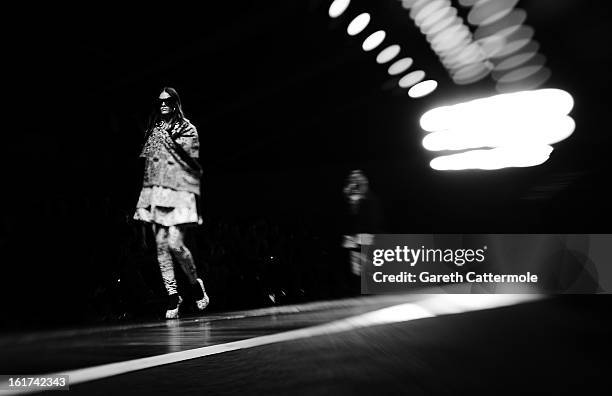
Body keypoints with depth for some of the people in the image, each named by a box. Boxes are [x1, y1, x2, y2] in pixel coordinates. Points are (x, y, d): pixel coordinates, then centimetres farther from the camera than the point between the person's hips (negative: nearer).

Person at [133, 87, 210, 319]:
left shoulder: (187, 129, 3)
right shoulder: (153, 130, 16)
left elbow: (195, 164, 0)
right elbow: (147, 164, 18)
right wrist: (143, 200, 13)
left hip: (179, 194, -5)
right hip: (155, 193, 5)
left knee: (175, 244, -14)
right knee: (161, 246, 1)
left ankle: (195, 284, 11)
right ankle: (172, 295, 10)